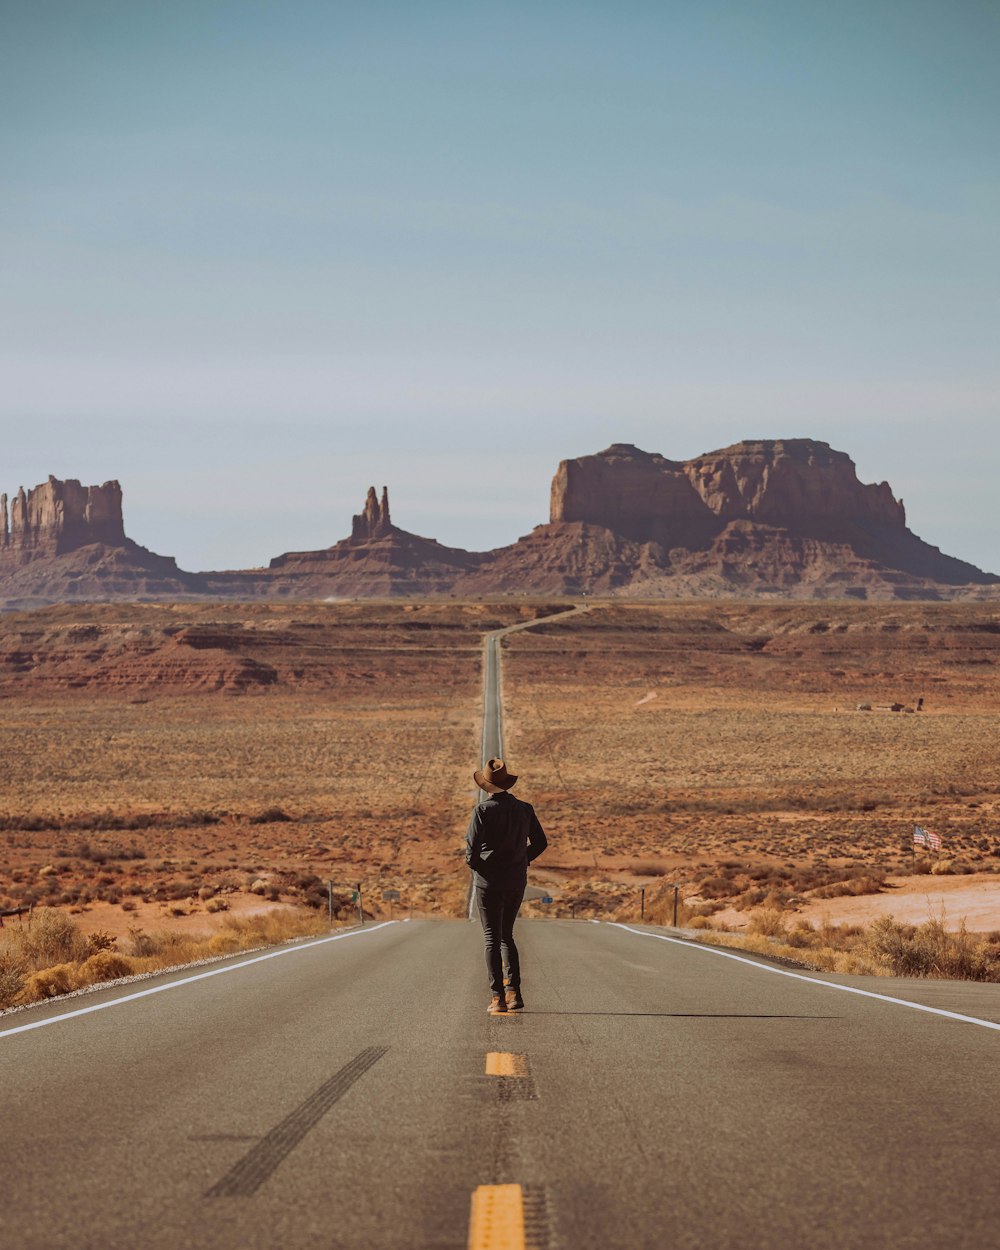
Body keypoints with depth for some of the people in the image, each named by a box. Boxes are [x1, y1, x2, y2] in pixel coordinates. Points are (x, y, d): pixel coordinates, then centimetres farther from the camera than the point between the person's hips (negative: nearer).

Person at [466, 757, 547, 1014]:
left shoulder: (483, 810, -12)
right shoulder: (524, 809, 3)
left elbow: (472, 846, -17)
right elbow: (540, 843, 7)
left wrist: (472, 862, 4)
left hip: (489, 880, -5)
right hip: (517, 881, 5)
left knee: (493, 938, 1)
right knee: (506, 936, 17)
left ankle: (498, 997, -3)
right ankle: (514, 992, 7)